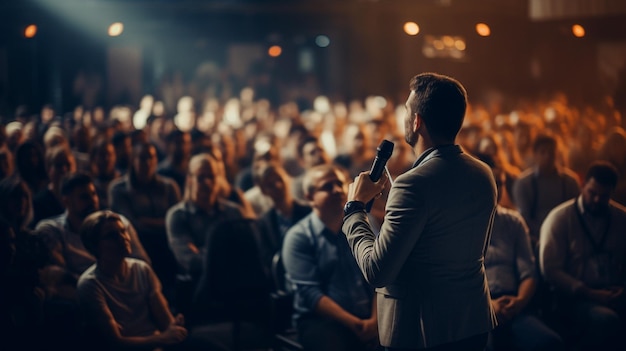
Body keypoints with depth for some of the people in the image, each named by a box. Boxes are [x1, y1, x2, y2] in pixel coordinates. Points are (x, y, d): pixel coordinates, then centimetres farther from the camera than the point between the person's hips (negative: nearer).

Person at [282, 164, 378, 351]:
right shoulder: (299, 237, 0)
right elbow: (309, 292, -8)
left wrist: (375, 320, -11)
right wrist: (354, 324, -15)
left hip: (366, 318, 3)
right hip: (320, 320, -3)